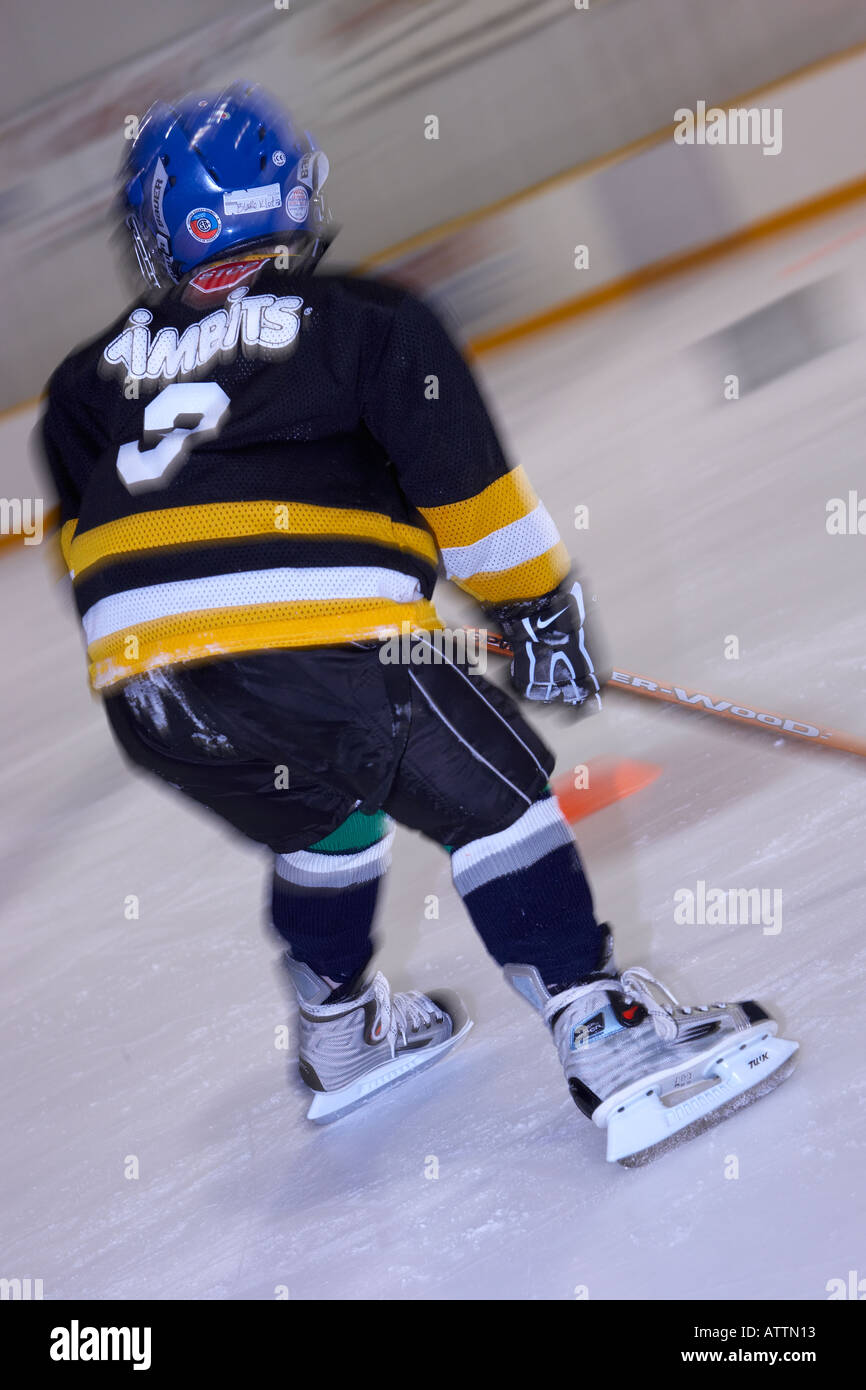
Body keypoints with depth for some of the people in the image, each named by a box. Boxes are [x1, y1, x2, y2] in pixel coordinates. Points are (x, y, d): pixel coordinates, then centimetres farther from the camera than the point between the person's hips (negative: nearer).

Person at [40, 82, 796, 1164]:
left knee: (325, 820, 31)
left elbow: (77, 535, 26)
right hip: (321, 640, -6)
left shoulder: (91, 374, 24)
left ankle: (339, 1034, 44)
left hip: (144, 689, 6)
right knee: (495, 806, 8)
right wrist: (541, 610, 16)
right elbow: (465, 486, 6)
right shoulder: (366, 322, 10)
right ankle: (607, 1042, -1)